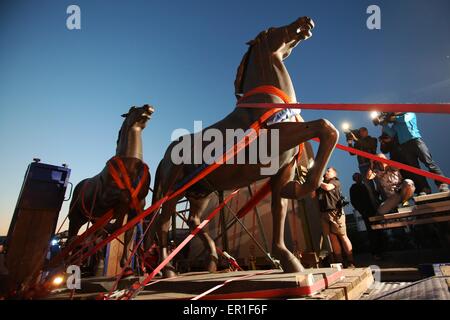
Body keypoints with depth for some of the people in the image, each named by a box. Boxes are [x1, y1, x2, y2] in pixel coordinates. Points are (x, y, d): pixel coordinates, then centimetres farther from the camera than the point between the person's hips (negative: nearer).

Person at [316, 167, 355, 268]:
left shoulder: (335, 181, 9)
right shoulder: (321, 184, 22)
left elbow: (327, 187, -11)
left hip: (335, 212, -4)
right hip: (324, 213, 5)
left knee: (342, 236, -5)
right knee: (333, 238, 2)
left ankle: (351, 262, 1)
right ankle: (339, 261, 7)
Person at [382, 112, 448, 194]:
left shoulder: (409, 113, 17)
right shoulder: (394, 124, 23)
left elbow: (405, 118, -6)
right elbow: (391, 134, 9)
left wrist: (394, 118, 7)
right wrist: (384, 123, 5)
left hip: (416, 140, -3)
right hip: (404, 145, 3)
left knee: (428, 161, -14)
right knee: (414, 168, -5)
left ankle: (442, 185, -15)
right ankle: (424, 189, -7)